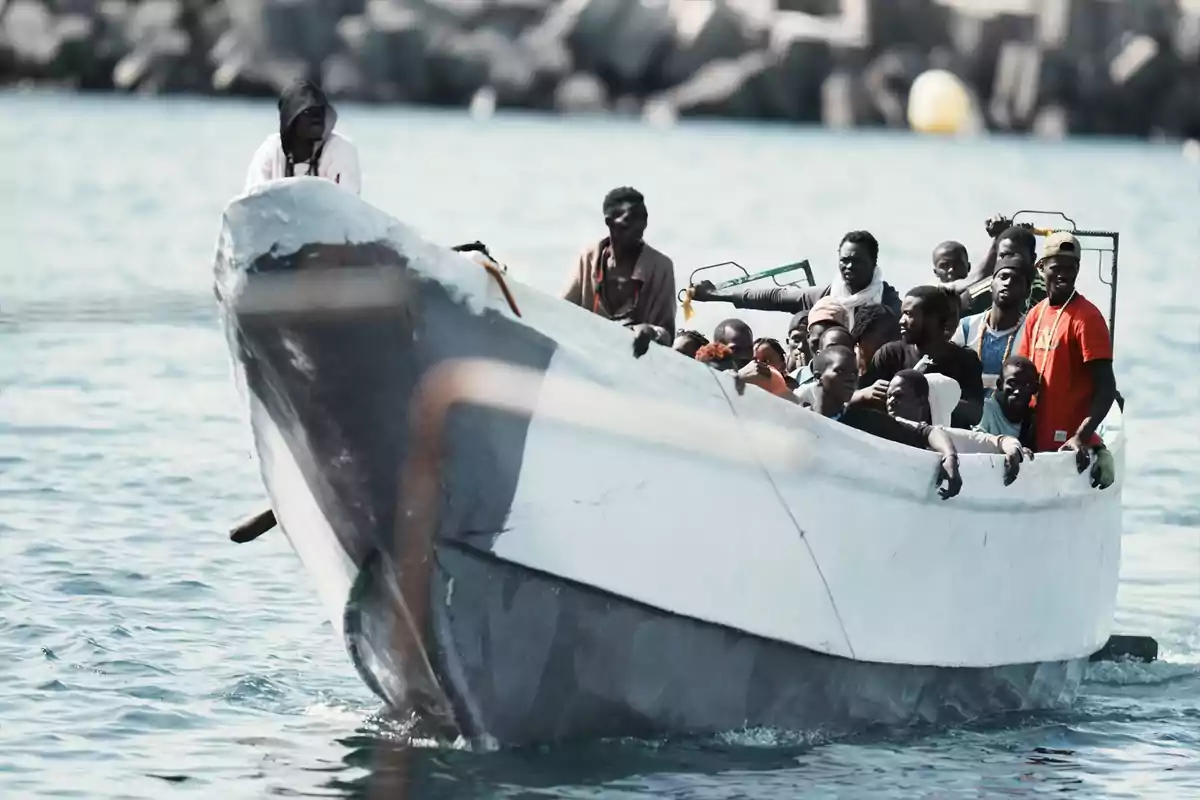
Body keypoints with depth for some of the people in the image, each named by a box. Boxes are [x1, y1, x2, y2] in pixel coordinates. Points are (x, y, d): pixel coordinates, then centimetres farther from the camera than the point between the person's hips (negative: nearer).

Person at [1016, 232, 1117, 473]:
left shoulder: (1086, 317, -9)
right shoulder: (1036, 315, 12)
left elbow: (1106, 388, -13)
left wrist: (1081, 437, -25)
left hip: (1070, 446, -7)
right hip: (1038, 442, 7)